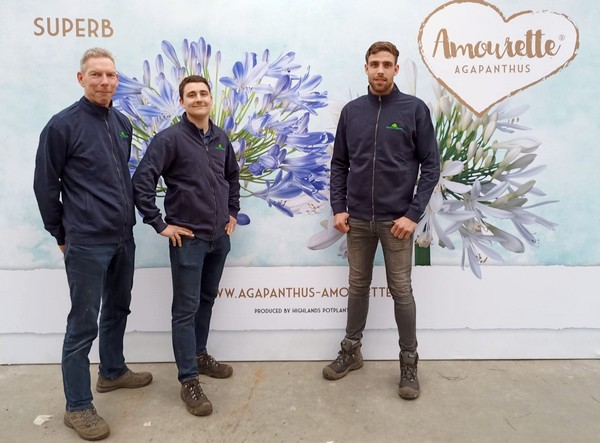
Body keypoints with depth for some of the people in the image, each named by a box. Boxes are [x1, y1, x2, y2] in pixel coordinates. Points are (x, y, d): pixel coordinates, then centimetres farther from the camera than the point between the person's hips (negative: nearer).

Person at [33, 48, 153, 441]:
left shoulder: (123, 123, 8)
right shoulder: (63, 125, -10)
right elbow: (45, 185, -5)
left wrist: (127, 216, 14)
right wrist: (62, 234, 0)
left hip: (124, 237, 7)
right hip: (87, 244, -6)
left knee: (117, 310, 19)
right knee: (83, 324, 3)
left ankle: (113, 372, 40)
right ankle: (78, 407, 17)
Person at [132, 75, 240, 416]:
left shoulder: (221, 138, 7)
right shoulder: (170, 138, -10)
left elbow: (233, 175, 22)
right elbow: (142, 181, -15)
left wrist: (233, 212, 15)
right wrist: (160, 224, -15)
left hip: (220, 236, 6)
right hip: (188, 238, -6)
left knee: (207, 300, 18)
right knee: (186, 308, 1)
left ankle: (200, 355, 36)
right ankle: (189, 381, 10)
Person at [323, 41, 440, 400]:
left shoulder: (414, 109, -3)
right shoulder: (351, 111, 6)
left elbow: (430, 166, -4)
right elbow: (339, 164, 10)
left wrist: (414, 214, -11)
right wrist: (338, 208, 0)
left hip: (397, 219, -3)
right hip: (357, 219, 3)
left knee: (401, 290, 5)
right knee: (358, 286, 14)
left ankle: (409, 362, 21)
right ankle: (351, 351, 30)